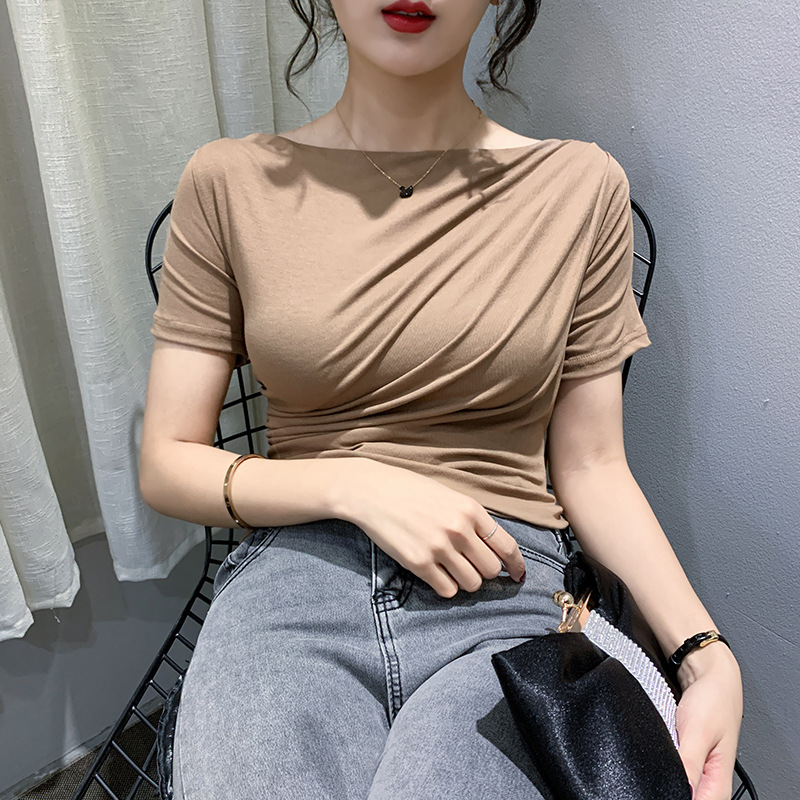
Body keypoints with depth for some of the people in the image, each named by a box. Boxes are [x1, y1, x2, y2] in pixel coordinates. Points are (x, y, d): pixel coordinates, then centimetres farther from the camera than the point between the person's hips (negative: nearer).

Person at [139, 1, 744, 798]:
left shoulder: (581, 186, 4)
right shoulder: (229, 183, 3)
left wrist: (708, 656, -7)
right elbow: (166, 465, 3)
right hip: (293, 571, 1)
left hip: (501, 589, 1)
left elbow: (592, 467, 6)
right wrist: (356, 484, -12)